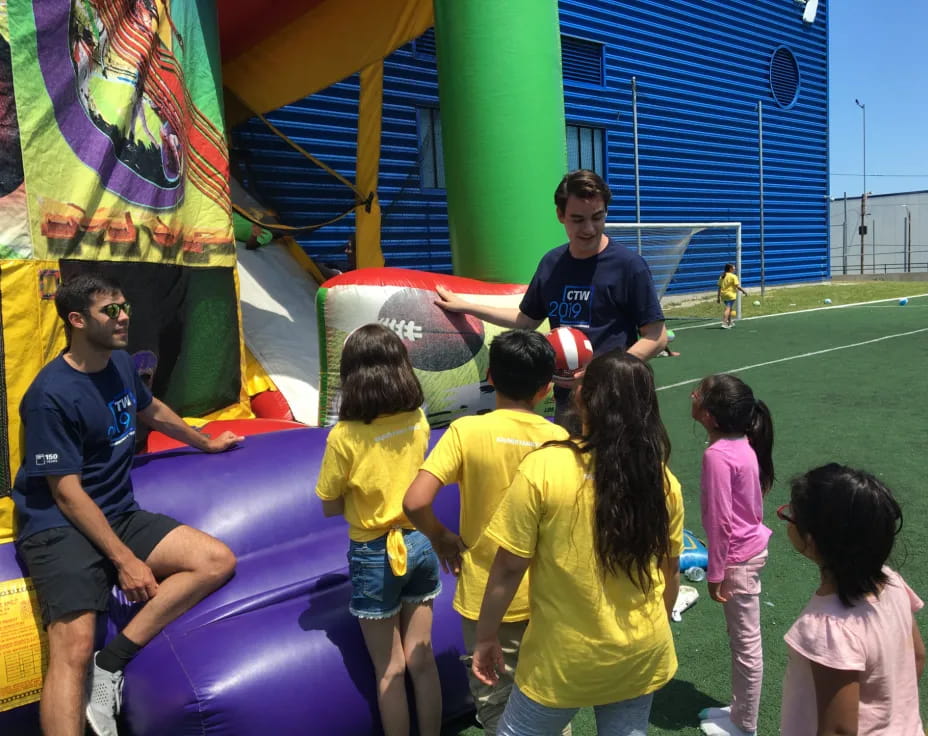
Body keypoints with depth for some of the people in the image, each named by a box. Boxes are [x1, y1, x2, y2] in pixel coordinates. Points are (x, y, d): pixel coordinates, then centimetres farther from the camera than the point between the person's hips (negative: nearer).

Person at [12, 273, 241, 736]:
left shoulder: (120, 364, 6)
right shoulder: (51, 395, -17)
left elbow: (152, 411, 28)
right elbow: (67, 493, -17)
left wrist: (206, 443, 40)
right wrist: (125, 561, -18)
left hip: (119, 516, 7)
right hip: (60, 528, -7)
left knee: (218, 562, -11)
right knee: (75, 647, -26)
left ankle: (111, 664, -10)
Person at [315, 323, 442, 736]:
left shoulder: (345, 436, -20)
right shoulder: (418, 420, -7)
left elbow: (329, 507, -9)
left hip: (375, 555, -4)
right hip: (420, 543, 4)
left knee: (390, 672, 13)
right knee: (422, 660, 19)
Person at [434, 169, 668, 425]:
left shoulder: (628, 264, -11)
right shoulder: (551, 263, 5)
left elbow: (656, 337, -10)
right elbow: (527, 319, 19)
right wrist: (465, 306, 19)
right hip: (566, 399, 5)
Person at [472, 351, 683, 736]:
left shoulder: (542, 467, -21)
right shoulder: (662, 479, -8)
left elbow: (508, 568, -16)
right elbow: (670, 571, 4)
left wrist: (486, 636, -1)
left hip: (563, 658, -3)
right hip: (641, 655, 4)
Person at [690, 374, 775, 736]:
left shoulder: (717, 455, -27)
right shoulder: (743, 444, -2)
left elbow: (719, 521, -23)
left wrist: (716, 573, -13)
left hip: (738, 557, -8)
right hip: (752, 545, 9)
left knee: (745, 643, 8)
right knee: (742, 640, 20)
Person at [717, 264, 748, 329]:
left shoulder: (722, 276, 10)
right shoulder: (733, 276, -9)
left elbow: (719, 287, 10)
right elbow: (737, 286, -12)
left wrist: (718, 297, 13)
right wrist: (744, 291, 1)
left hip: (723, 294, 7)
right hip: (731, 295, -7)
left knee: (729, 308, 22)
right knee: (728, 309, -9)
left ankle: (729, 323, 32)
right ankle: (724, 323, -20)